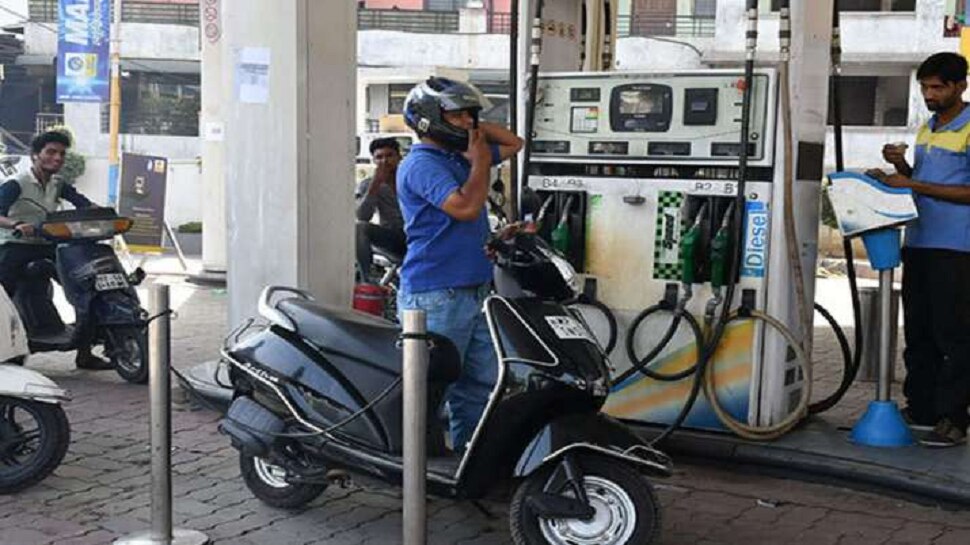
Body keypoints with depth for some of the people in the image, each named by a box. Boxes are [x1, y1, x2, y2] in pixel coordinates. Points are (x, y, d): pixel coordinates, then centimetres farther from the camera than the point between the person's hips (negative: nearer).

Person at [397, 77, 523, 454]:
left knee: (482, 382, 11)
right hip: (436, 297, -9)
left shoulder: (459, 156, 16)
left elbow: (514, 144, 28)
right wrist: (481, 162, -9)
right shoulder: (421, 164, -12)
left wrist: (477, 129, 12)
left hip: (476, 291, 9)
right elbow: (466, 207, -23)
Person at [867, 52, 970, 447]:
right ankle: (921, 408, 21)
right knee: (917, 331, 12)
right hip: (918, 242, 8)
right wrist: (900, 167, 4)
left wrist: (912, 184, -16)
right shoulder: (926, 129, 17)